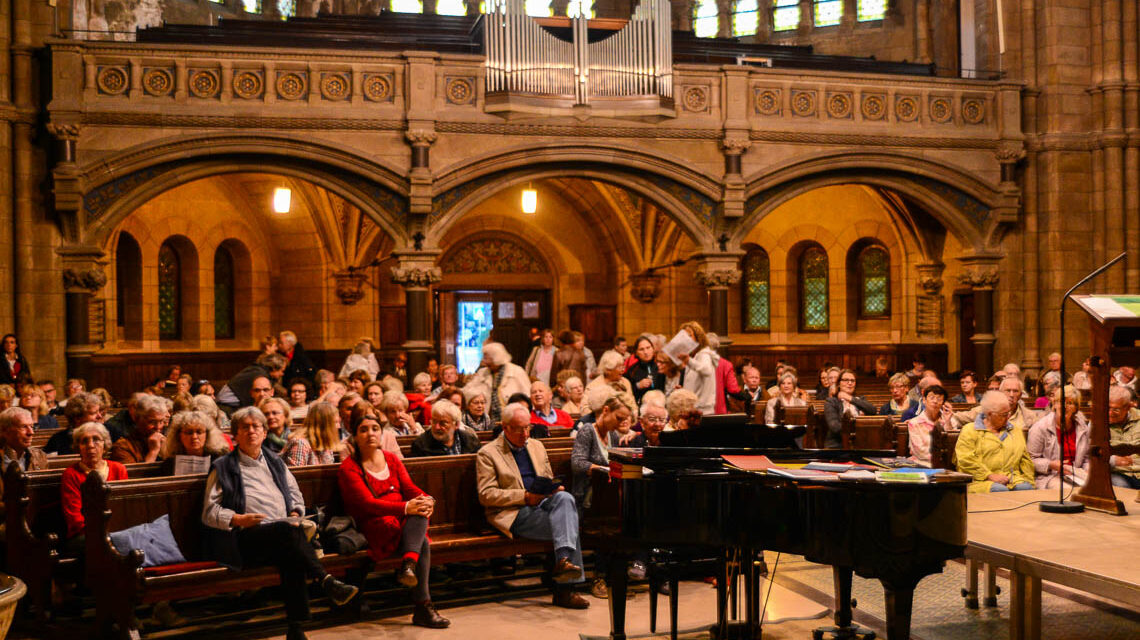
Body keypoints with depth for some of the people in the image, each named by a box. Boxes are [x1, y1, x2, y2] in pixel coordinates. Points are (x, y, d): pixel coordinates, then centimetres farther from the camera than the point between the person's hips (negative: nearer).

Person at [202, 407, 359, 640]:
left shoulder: (275, 463, 28)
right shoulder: (224, 468, 14)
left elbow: (296, 496, 28)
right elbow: (209, 512, 7)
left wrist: (295, 514, 5)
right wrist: (238, 519, -11)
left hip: (283, 535, 3)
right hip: (246, 540, -3)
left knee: (292, 559, -33)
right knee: (287, 530, -36)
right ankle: (327, 582, -42)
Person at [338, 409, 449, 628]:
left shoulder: (392, 460, 18)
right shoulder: (348, 468, -1)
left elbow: (410, 487, 5)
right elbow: (368, 503, -15)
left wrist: (426, 499, -21)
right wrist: (405, 508, -31)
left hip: (404, 523, 5)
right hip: (374, 527, -5)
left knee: (420, 509, -31)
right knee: (423, 543, -31)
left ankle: (408, 564, -42)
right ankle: (423, 607, -32)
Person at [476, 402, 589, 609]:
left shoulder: (537, 446, 21)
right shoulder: (487, 453, 1)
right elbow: (486, 495, -8)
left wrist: (554, 487, 0)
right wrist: (525, 497, -17)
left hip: (543, 503, 6)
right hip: (513, 514, -6)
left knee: (565, 498, -30)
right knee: (567, 522, -27)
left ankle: (563, 560, -33)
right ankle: (564, 589, -28)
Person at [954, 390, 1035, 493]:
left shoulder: (1015, 431, 24)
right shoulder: (970, 431, 5)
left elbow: (1025, 459, 23)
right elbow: (966, 460, -7)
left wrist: (1029, 480, 6)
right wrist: (990, 475, -14)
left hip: (1013, 479, 4)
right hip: (982, 481, -4)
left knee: (1025, 488, -28)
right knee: (1000, 490, -35)